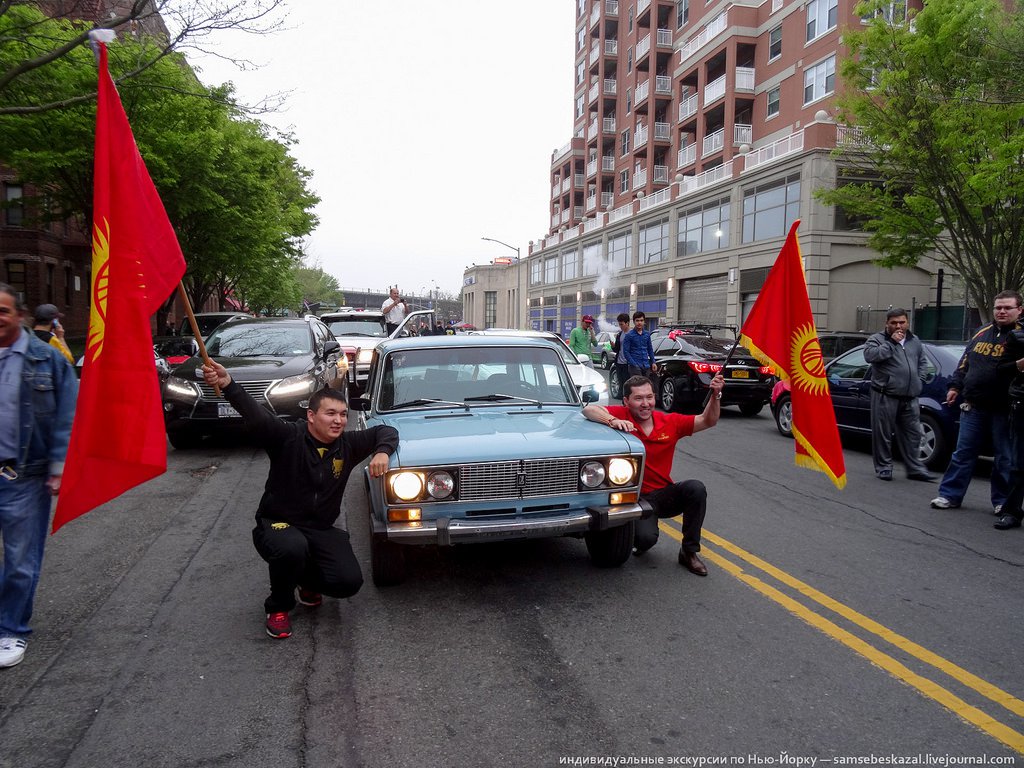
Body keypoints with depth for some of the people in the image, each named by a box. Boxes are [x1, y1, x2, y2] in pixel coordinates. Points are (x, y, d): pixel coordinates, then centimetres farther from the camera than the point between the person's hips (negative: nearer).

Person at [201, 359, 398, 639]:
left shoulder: (347, 445, -1)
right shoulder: (287, 438, -14)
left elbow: (387, 431, 9)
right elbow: (256, 416, -31)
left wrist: (382, 452, -15)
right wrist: (228, 384, -49)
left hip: (322, 530, 4)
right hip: (276, 524, -4)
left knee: (350, 582, -15)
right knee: (292, 548, -39)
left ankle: (308, 580, 22)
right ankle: (278, 606, -5)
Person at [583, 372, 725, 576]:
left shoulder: (670, 422, -2)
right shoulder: (622, 416, -11)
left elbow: (708, 421, 0)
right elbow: (588, 410, -24)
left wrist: (716, 395, -17)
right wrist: (613, 421, -41)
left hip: (665, 494, 4)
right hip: (637, 498, -3)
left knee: (696, 488, -26)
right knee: (647, 537, -30)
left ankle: (689, 552, -7)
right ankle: (638, 541, 13)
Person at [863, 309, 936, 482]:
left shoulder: (914, 341, 17)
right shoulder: (877, 339, -1)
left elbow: (923, 361, 26)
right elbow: (870, 355, -20)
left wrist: (919, 380, 11)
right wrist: (891, 343, -17)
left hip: (910, 398, 5)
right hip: (885, 396, -5)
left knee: (912, 434, 9)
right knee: (883, 433, -1)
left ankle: (915, 468, 18)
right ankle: (883, 467, 10)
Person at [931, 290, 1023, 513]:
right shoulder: (982, 334, 12)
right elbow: (964, 363, 19)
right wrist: (955, 386, 13)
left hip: (1003, 410, -4)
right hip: (974, 407, 4)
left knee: (1004, 458, 7)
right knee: (963, 453, 7)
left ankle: (1002, 501, 19)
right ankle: (950, 495, 13)